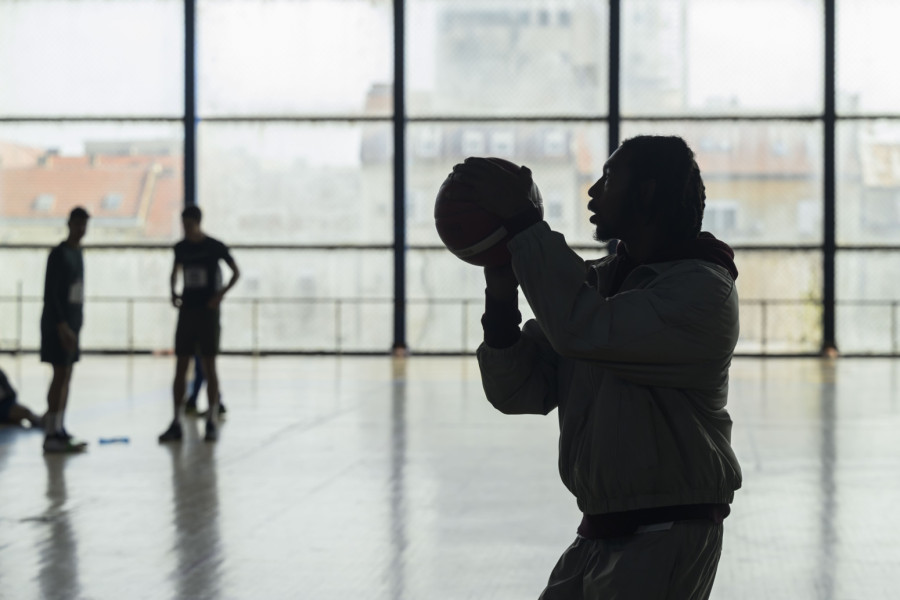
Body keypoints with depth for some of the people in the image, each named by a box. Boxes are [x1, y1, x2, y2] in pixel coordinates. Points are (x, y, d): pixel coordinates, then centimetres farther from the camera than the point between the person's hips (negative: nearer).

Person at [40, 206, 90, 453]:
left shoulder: (77, 253, 15)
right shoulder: (59, 254, -12)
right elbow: (50, 293, -18)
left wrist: (74, 325, 16)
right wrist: (62, 326, -22)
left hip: (71, 323, 9)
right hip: (58, 324, -9)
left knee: (66, 376, 9)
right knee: (60, 375, -11)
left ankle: (59, 430, 14)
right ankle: (51, 435, -11)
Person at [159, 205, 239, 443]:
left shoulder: (214, 246, -6)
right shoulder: (181, 247, 7)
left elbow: (236, 272, 1)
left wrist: (221, 294, -11)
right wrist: (173, 292, 4)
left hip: (208, 311, -4)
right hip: (186, 310, 4)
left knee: (209, 366, -2)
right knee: (180, 367, 1)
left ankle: (212, 423, 3)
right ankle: (176, 423, 3)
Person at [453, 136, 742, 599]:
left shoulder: (703, 288, -14)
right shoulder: (593, 281, 9)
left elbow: (583, 331, -28)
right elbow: (518, 391, 5)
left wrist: (523, 222, -23)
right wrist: (501, 298, -10)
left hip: (666, 543, -7)